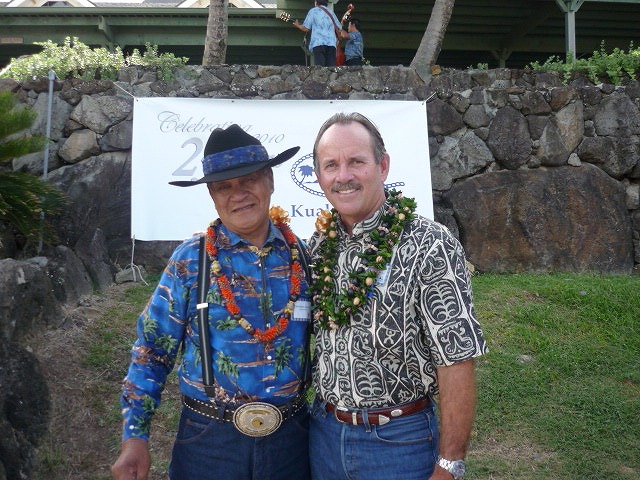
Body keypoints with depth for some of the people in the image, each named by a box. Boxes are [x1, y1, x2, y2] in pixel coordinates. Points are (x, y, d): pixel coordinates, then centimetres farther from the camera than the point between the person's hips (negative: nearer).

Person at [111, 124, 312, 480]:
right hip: (208, 440, -1)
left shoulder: (303, 256, -2)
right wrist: (135, 434, -7)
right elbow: (153, 350, -4)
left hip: (291, 438, 2)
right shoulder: (190, 260, -7)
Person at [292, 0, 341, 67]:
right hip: (331, 43, 4)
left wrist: (297, 25, 23)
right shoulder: (331, 12, 20)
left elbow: (305, 28, 4)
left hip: (318, 43, -4)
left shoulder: (313, 11, 8)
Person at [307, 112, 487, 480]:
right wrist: (324, 412, 7)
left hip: (399, 439, -5)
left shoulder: (430, 246, -18)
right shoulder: (319, 243, 0)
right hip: (323, 431, 5)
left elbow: (457, 362, -17)